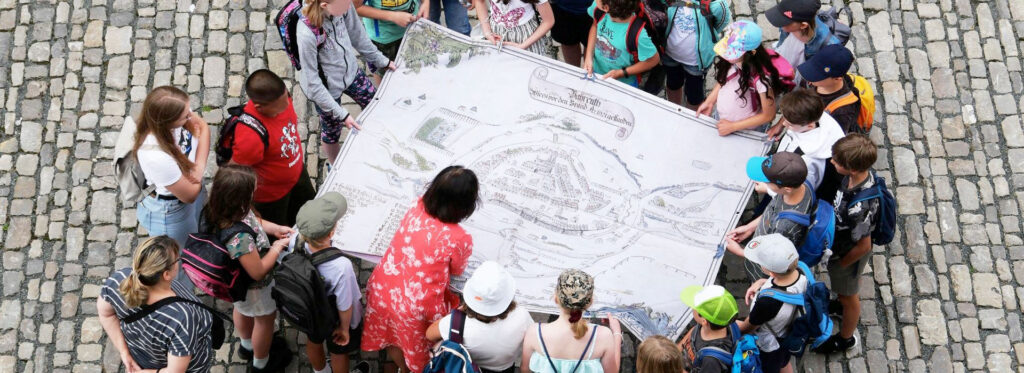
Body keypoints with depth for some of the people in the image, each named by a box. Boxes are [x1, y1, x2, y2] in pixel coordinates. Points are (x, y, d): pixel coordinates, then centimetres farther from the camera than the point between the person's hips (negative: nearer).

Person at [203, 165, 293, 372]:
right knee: (265, 318, 23)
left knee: (242, 308, 35)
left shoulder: (217, 210, -23)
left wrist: (274, 228, -10)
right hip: (254, 287, -7)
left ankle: (248, 346, 66)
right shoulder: (240, 238, -48)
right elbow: (258, 272, -32)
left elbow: (251, 219, 0)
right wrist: (277, 247, -20)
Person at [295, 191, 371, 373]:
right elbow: (344, 307, -28)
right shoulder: (341, 267, -46)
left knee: (314, 341, 35)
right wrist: (344, 329, -7)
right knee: (339, 352, 29)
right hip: (337, 319, -4)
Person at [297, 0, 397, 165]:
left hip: (350, 71, 5)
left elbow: (357, 34, -2)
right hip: (327, 88, -5)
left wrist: (381, 60, 9)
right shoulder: (307, 34, -39)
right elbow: (312, 83, -28)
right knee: (332, 131, 18)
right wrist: (341, 114, -24)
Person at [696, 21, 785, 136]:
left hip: (747, 132, -5)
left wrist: (733, 126, -18)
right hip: (720, 119, 5)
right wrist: (709, 102, -4)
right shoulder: (729, 62, -21)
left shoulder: (761, 77, -36)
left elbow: (768, 115, -22)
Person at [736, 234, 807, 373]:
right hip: (789, 334, 6)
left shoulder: (767, 302, -48)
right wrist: (761, 282, -16)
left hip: (769, 348, -5)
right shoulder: (800, 272, -29)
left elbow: (747, 327, -26)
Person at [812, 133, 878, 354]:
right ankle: (849, 307, 67)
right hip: (844, 241, 7)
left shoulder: (859, 207, -46)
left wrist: (840, 264, -12)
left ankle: (846, 338, 50)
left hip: (850, 253, -7)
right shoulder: (863, 173, -24)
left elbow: (863, 246, -29)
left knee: (848, 296, 22)